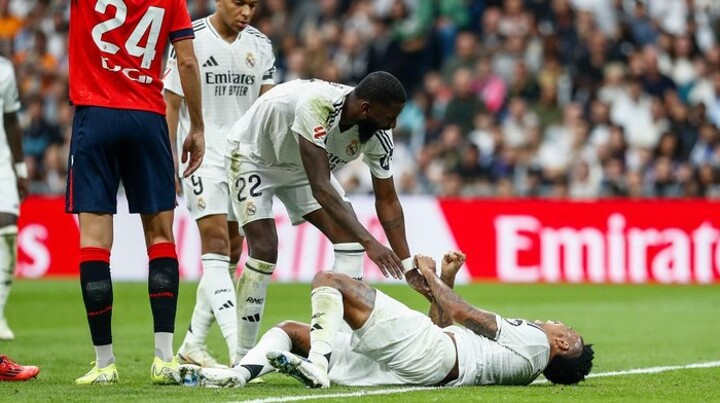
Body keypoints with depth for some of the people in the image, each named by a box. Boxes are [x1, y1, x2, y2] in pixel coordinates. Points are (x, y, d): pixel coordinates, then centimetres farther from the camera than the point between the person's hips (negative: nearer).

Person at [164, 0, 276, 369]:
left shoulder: (259, 45, 8)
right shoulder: (191, 39, -6)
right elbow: (171, 104, -4)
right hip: (204, 155, -6)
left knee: (231, 254, 7)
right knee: (217, 246, -15)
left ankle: (193, 344, 19)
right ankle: (239, 351, -27)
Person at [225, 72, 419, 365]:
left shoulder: (377, 133, -21)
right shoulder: (316, 105, -42)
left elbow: (387, 200, -9)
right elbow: (321, 188, -45)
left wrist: (409, 266, -12)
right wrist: (369, 242, -49)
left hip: (300, 165, 6)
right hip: (253, 155, -6)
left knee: (350, 240, -10)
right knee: (264, 252, -18)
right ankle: (243, 360, -5)